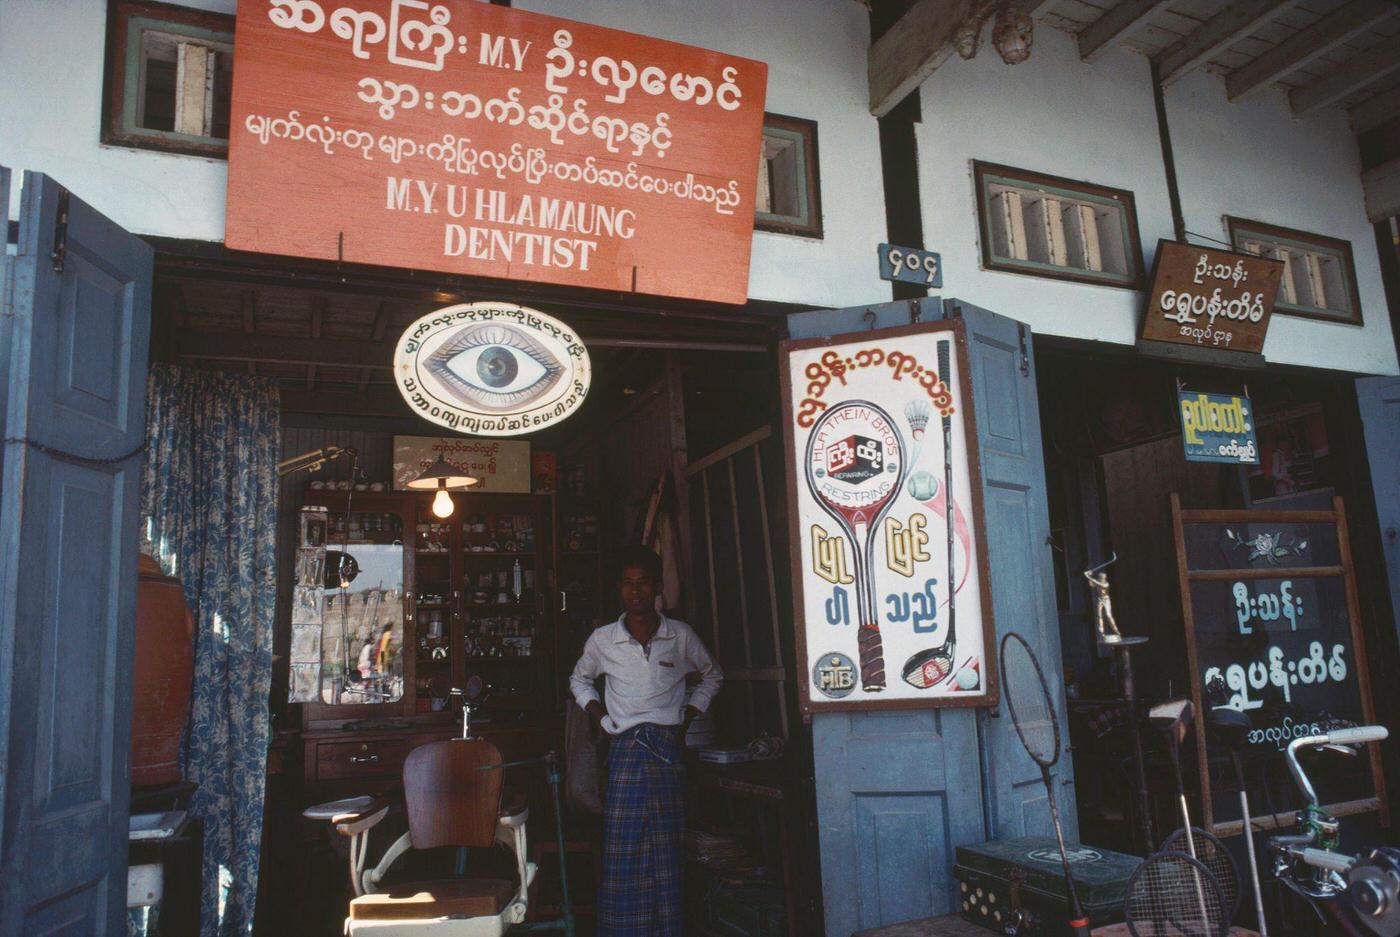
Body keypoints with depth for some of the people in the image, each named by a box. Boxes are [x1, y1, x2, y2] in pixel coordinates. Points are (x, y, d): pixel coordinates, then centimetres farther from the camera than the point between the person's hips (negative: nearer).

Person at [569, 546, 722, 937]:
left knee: (667, 852, 3)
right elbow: (579, 679, 23)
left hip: (669, 749, 0)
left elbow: (712, 675, 20)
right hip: (625, 750, 0)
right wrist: (597, 713, 8)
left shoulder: (681, 636, 4)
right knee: (622, 850, -3)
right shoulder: (602, 640, 4)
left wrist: (688, 716, 10)